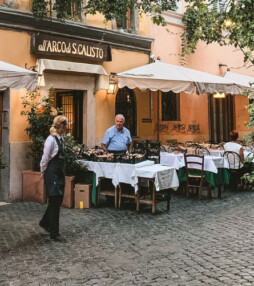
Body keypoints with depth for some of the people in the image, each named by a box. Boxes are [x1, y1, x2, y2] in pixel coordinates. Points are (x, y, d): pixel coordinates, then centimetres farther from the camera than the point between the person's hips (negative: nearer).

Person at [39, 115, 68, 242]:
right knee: (54, 202, -2)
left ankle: (45, 222, 39)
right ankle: (54, 233, 8)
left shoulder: (60, 139, 9)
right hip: (52, 174, -9)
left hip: (59, 173, 9)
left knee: (58, 200, 17)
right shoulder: (51, 140, -18)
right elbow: (45, 159, -13)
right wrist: (43, 173, -2)